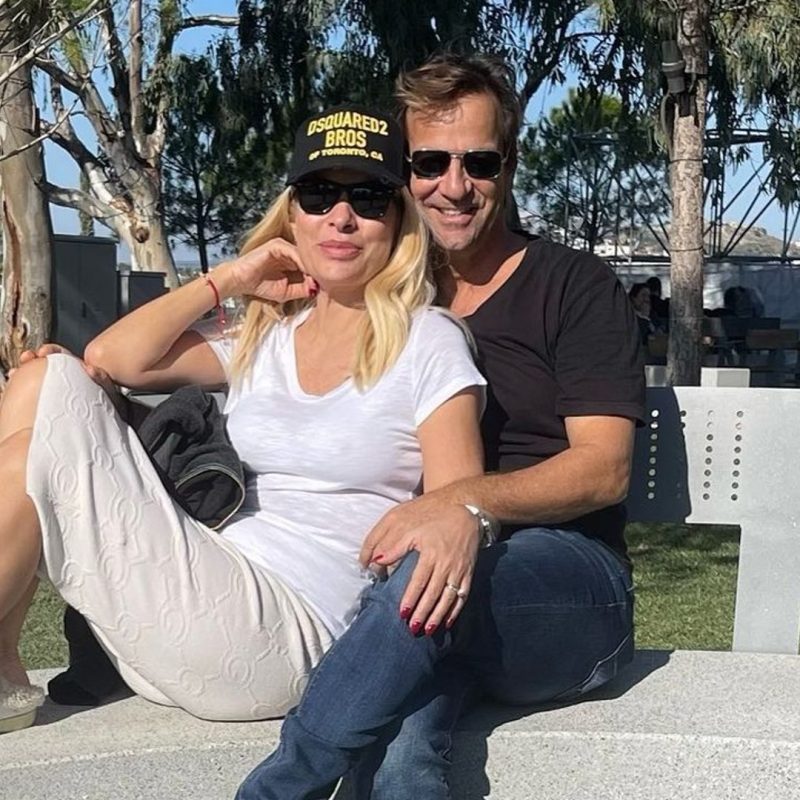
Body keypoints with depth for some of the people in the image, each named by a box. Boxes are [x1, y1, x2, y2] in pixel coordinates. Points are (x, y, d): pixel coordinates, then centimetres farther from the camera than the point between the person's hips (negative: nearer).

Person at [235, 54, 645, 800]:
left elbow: (604, 469, -4)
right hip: (417, 583, 2)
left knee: (425, 577, -37)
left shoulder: (575, 287, 6)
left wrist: (472, 503, -23)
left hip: (568, 579, -1)